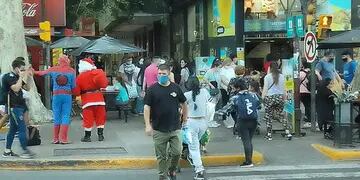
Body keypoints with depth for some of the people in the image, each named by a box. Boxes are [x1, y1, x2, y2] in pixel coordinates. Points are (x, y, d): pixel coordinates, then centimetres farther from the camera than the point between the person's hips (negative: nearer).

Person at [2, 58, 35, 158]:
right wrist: (21, 77, -17)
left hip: (19, 106, 10)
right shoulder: (9, 77, -10)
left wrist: (27, 76, 13)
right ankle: (25, 151, -15)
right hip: (14, 107, -10)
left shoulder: (16, 77, 18)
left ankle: (7, 151, 18)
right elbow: (16, 88, -25)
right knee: (22, 128, -13)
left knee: (13, 129, 13)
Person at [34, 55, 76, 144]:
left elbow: (42, 73, 20)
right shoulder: (71, 71, 0)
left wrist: (34, 72, 39)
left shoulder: (53, 70, 5)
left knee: (56, 117, 9)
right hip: (67, 95, -2)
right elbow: (73, 86, -1)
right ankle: (63, 138, -7)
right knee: (66, 116, -1)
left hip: (56, 95, 2)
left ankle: (56, 138, 12)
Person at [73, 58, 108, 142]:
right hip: (98, 97, 2)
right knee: (100, 117, 10)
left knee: (88, 118, 3)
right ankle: (100, 135, 11)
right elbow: (104, 83, 2)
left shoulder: (80, 77, -2)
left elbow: (76, 92, -1)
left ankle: (87, 136, 7)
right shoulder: (97, 73, 1)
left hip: (87, 99, -2)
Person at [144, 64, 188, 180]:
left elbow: (184, 104, 17)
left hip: (175, 128, 1)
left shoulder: (175, 88, 4)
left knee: (177, 152, -2)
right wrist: (147, 125, -11)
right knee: (161, 156, 6)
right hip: (158, 129, -1)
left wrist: (185, 117, 17)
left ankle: (172, 170, 23)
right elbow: (147, 107, -4)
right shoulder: (152, 89, -2)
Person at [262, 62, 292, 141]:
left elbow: (265, 89, -6)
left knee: (268, 116, 4)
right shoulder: (282, 76, 6)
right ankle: (287, 132, 3)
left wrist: (263, 98, -2)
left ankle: (269, 135, 6)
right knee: (281, 115, 11)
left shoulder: (267, 77, -5)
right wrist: (284, 98, 19)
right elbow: (284, 89, 10)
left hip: (270, 98, -4)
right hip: (280, 97, 4)